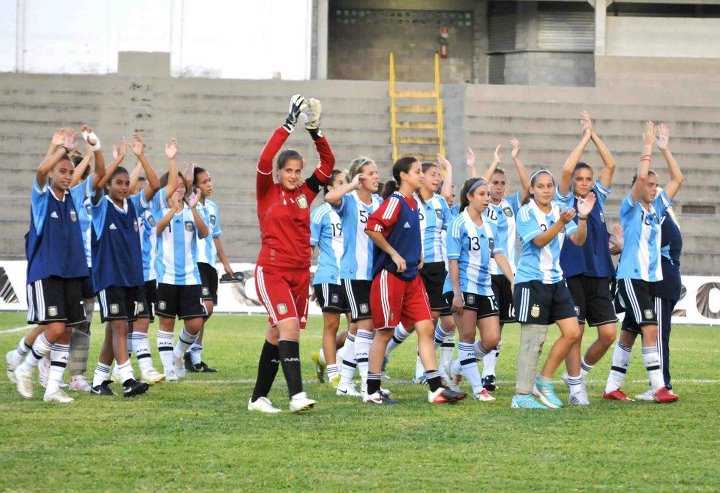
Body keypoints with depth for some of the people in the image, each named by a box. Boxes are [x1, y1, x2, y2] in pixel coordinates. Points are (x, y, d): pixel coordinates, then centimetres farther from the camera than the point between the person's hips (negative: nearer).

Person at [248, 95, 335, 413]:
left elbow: (328, 163, 10)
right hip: (272, 271, -5)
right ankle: (296, 394, -27)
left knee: (276, 334, 10)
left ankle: (259, 397, 18)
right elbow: (265, 159, -17)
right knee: (289, 327, -20)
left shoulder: (305, 193, 10)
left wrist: (316, 132, -3)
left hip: (301, 272, 5)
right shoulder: (268, 193, -2)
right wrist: (288, 125, -19)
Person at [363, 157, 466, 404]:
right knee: (384, 332, -2)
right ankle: (372, 391, 7)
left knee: (426, 328, 2)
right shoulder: (395, 201, -13)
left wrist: (417, 254, 13)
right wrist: (393, 254, -18)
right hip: (389, 275, -8)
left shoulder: (413, 203, 12)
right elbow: (371, 228, -25)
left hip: (412, 276, 8)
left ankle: (435, 388, 1)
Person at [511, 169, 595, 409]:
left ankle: (544, 380, 14)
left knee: (572, 332, 1)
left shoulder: (559, 210, 8)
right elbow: (539, 240, -21)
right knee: (532, 340, -5)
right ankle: (521, 396, 2)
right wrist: (560, 223, -35)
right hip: (531, 281, -7)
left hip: (555, 279, 7)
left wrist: (582, 218, -17)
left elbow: (578, 240, 1)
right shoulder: (526, 213, -8)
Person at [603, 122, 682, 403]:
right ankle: (658, 388, -19)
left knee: (629, 332, 9)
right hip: (631, 276, -7)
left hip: (651, 277, 7)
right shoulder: (630, 208, -6)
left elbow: (677, 179, 11)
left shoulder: (657, 207, 12)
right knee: (650, 328, -16)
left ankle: (612, 387, 14)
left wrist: (664, 149, 5)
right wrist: (647, 147, -13)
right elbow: (641, 176, -21)